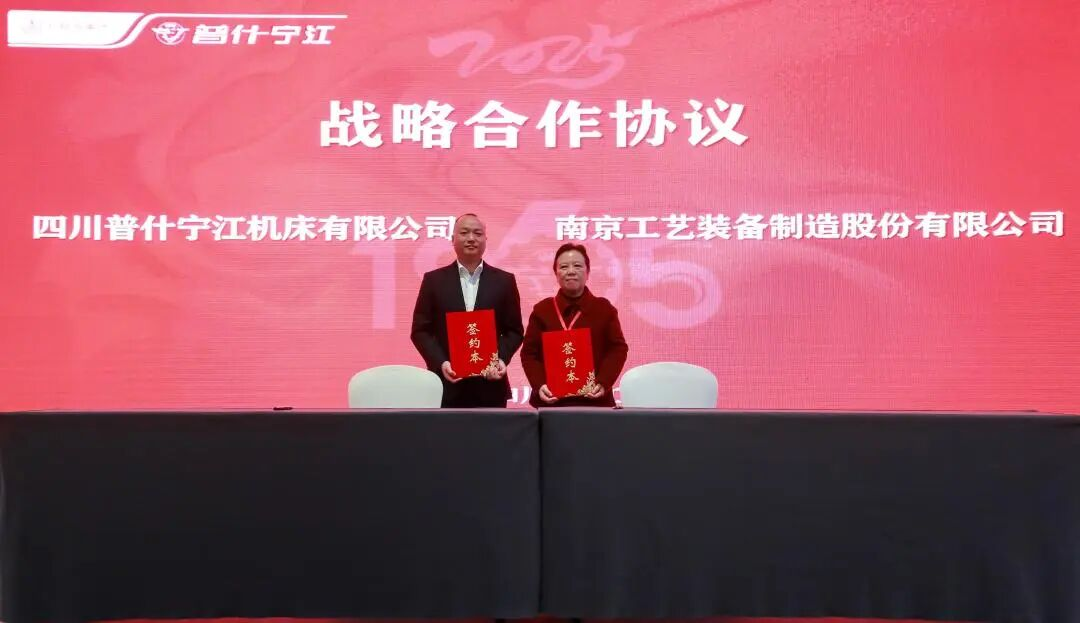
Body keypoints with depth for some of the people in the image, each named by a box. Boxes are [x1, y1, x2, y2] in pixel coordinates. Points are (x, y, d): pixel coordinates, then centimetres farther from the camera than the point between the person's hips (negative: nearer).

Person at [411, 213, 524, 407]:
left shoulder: (504, 281, 7)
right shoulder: (434, 280, 5)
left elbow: (514, 331, 8)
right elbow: (420, 330, 3)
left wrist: (501, 359, -10)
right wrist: (440, 363, -12)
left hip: (489, 387, 1)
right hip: (446, 385, -1)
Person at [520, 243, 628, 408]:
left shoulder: (604, 308, 6)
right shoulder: (542, 310, 7)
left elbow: (618, 349, 3)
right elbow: (529, 353, 5)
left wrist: (603, 384, -12)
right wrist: (539, 385, -11)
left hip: (594, 401, 0)